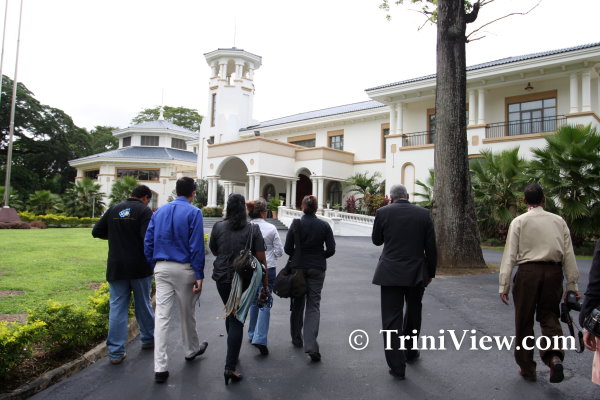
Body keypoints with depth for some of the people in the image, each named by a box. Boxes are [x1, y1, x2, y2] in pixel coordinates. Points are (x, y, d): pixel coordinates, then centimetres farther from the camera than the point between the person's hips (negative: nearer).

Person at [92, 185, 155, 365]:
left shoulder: (114, 209, 8)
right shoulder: (144, 211, -8)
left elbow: (96, 231, 9)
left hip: (116, 267, 3)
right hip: (139, 267, -3)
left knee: (117, 307, 5)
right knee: (143, 304, 13)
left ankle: (115, 352, 5)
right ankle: (148, 340, 30)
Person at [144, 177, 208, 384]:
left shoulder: (159, 211, 8)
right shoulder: (193, 212, -8)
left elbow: (148, 241, 8)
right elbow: (196, 246, -13)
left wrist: (153, 266, 15)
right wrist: (199, 276, -9)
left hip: (162, 268, 4)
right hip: (184, 269, -4)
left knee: (162, 316, 2)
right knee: (187, 313, 15)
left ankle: (160, 367, 1)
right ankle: (191, 350, 37)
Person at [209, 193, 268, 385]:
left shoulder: (218, 227, -3)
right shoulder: (253, 229, -9)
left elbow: (214, 251, 10)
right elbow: (261, 259, -8)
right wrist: (265, 282, 0)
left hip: (222, 278, 3)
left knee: (230, 313, 23)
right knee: (237, 320, 1)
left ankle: (233, 353, 40)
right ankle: (230, 367, -3)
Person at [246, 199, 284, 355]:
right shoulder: (271, 228, -10)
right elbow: (279, 251, -5)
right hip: (268, 268, -3)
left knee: (254, 300, 19)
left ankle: (252, 334, 29)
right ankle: (260, 338, -11)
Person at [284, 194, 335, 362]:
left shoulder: (296, 225, -7)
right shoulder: (324, 226, -5)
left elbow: (287, 249, -7)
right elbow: (331, 249, -5)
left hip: (298, 267, 0)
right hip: (317, 269, 0)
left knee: (297, 304, 15)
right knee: (313, 305, 3)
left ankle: (297, 339, 29)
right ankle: (311, 345, -11)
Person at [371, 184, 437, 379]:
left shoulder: (383, 212, -5)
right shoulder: (423, 213, 0)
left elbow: (376, 240, 8)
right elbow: (431, 247, 1)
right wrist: (431, 272, 11)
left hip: (390, 273, -2)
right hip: (417, 273, 3)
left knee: (392, 318, 3)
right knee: (414, 311, 24)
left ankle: (397, 365, 3)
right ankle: (410, 350, 40)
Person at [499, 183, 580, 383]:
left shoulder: (519, 221, -1)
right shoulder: (558, 221, 7)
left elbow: (510, 254, -6)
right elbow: (569, 254, 4)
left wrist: (503, 285, -4)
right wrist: (572, 284, 9)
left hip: (528, 272, -2)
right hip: (554, 272, 3)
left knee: (524, 321, 9)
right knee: (549, 316, 17)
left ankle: (527, 369, 20)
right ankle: (554, 356, -8)